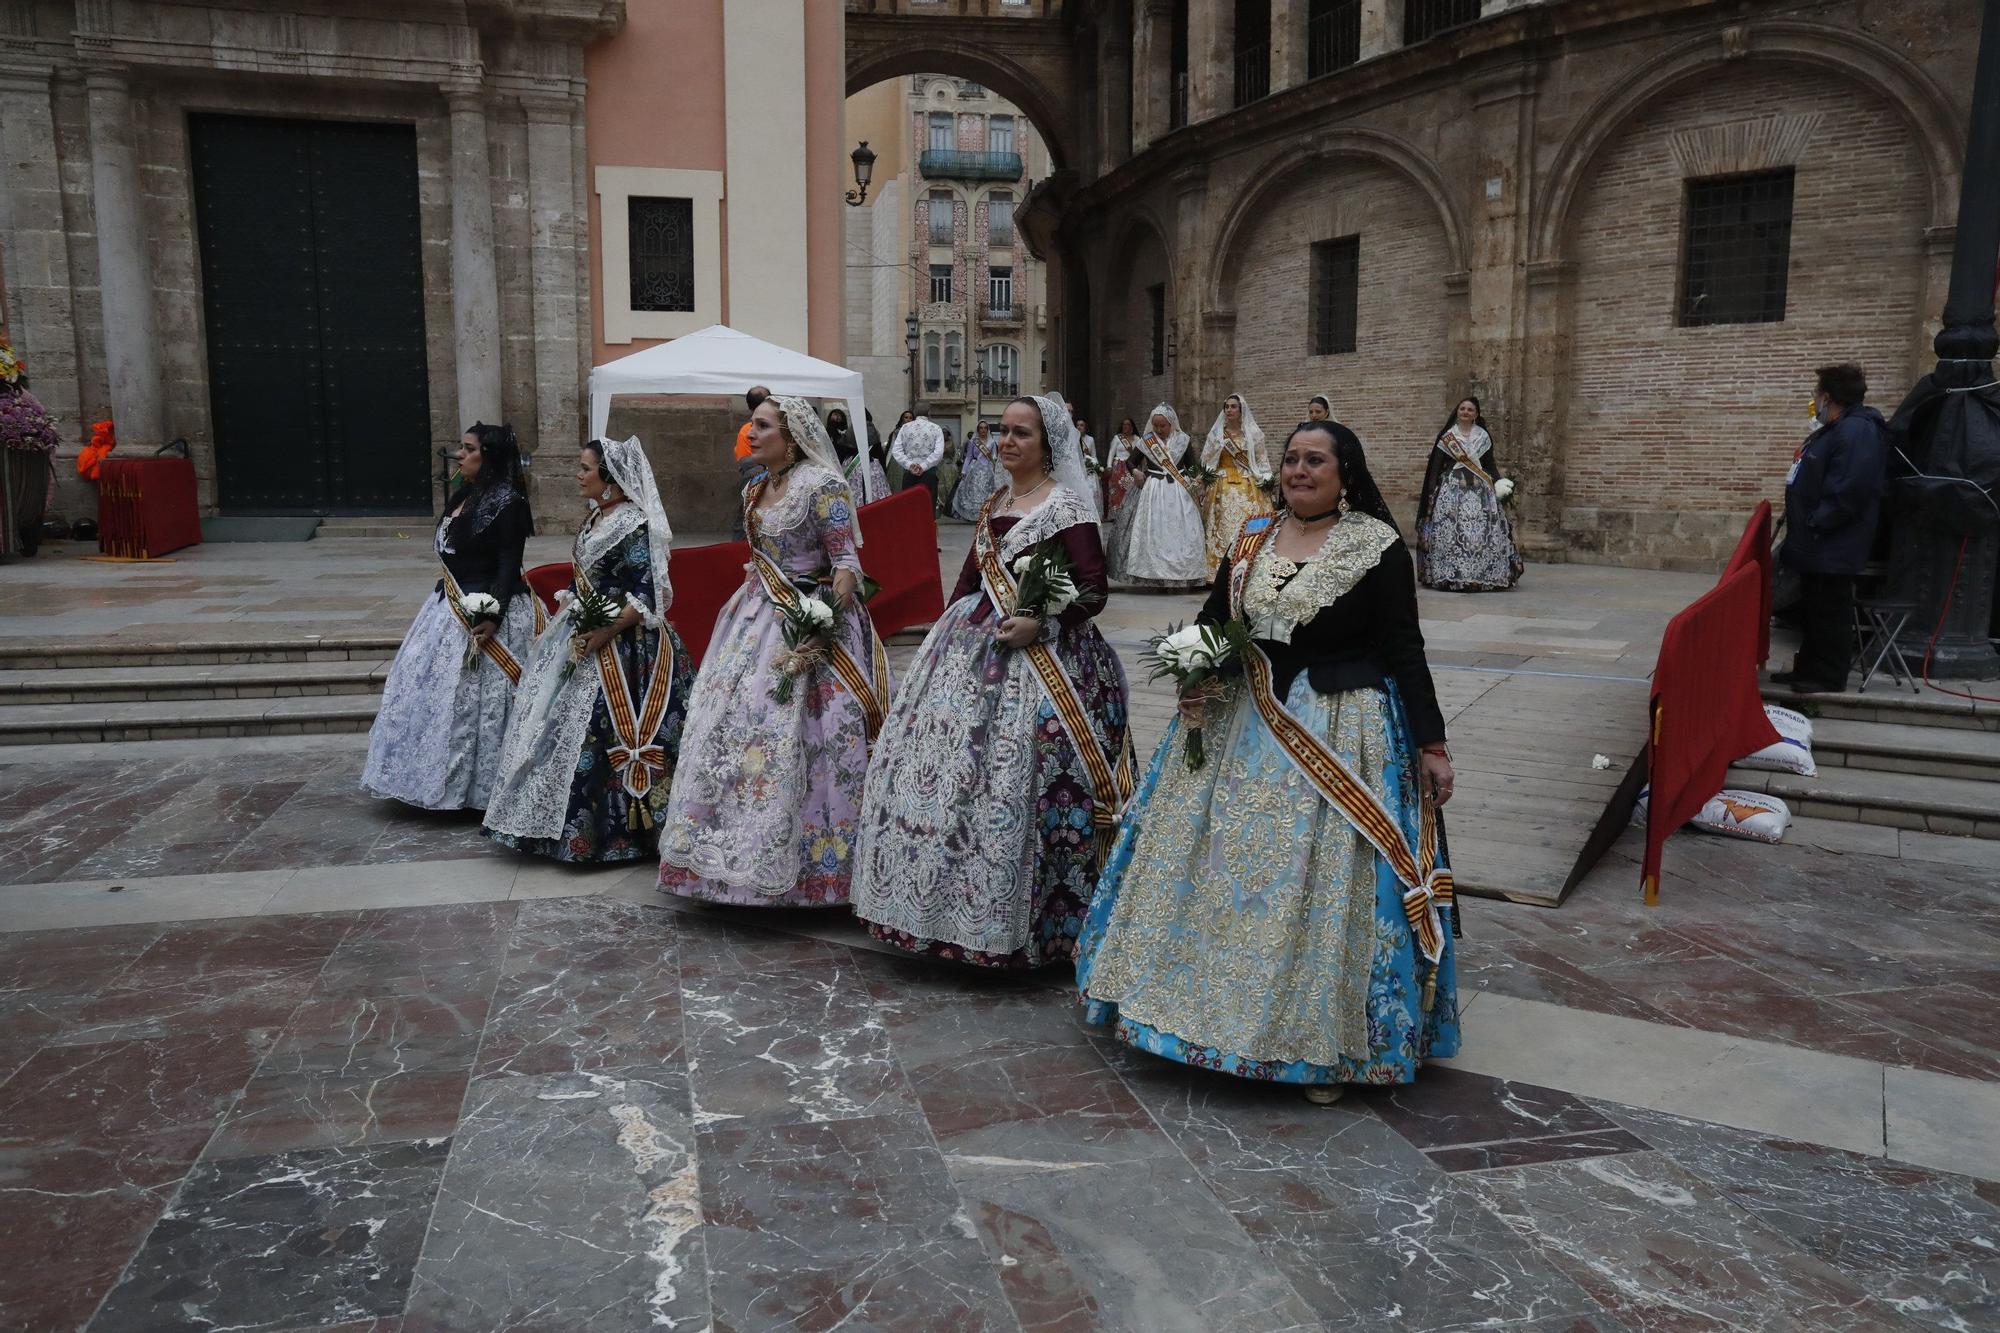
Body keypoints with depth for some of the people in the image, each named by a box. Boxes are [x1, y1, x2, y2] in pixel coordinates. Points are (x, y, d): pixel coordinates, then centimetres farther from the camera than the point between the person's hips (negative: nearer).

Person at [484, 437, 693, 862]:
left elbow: (646, 596, -20)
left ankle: (612, 832, 5)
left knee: (601, 732, -8)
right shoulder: (594, 519, 13)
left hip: (620, 644, -9)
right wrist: (558, 623, 15)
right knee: (564, 721, 12)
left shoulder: (634, 524, -15)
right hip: (581, 634, 10)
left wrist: (602, 635, -24)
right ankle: (563, 824, 24)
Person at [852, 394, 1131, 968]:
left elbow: (1094, 592, -12)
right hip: (973, 643, 8)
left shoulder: (1066, 507, -9)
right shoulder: (994, 502, 13)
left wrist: (1039, 625, -22)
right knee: (944, 756, 8)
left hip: (1037, 654, -8)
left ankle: (1010, 921, 8)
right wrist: (945, 632, 14)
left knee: (1009, 779, -8)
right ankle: (946, 900, 23)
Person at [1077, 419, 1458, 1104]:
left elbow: (1405, 650, -7)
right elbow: (1211, 621, 14)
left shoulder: (1378, 546, -6)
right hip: (1242, 726, 5)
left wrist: (1431, 744, -9)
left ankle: (1325, 1043, 15)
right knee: (1224, 865, 10)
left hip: (1341, 733, -5)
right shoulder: (1252, 540, 8)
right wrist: (1195, 679, -6)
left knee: (1324, 878, -1)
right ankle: (1219, 1009, 28)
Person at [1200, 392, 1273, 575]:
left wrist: (1266, 479, -1)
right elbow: (1207, 461, 14)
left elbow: (1262, 460, 9)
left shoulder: (1253, 433, 6)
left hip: (1248, 487, -1)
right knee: (1223, 529, -3)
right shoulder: (1216, 433, 9)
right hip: (1223, 489, 1)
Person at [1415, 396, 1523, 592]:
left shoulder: (1483, 436, 13)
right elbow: (1436, 465, 5)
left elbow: (1490, 463, 14)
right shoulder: (1446, 436, 7)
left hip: (1480, 488, 2)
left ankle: (1486, 576, -2)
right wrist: (1432, 491, -3)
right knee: (1450, 530, -11)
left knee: (1484, 530, -6)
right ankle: (1449, 576, -8)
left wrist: (1499, 484, 0)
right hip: (1452, 486, -2)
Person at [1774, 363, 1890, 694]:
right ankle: (1808, 669, 25)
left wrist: (1815, 524, -20)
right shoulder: (1835, 429, 15)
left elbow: (1849, 492, -28)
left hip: (1832, 546, -11)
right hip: (1817, 544, 11)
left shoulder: (1857, 431, -19)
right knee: (1812, 607, 16)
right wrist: (1804, 526, 16)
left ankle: (1830, 676, 7)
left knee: (1829, 609, -2)